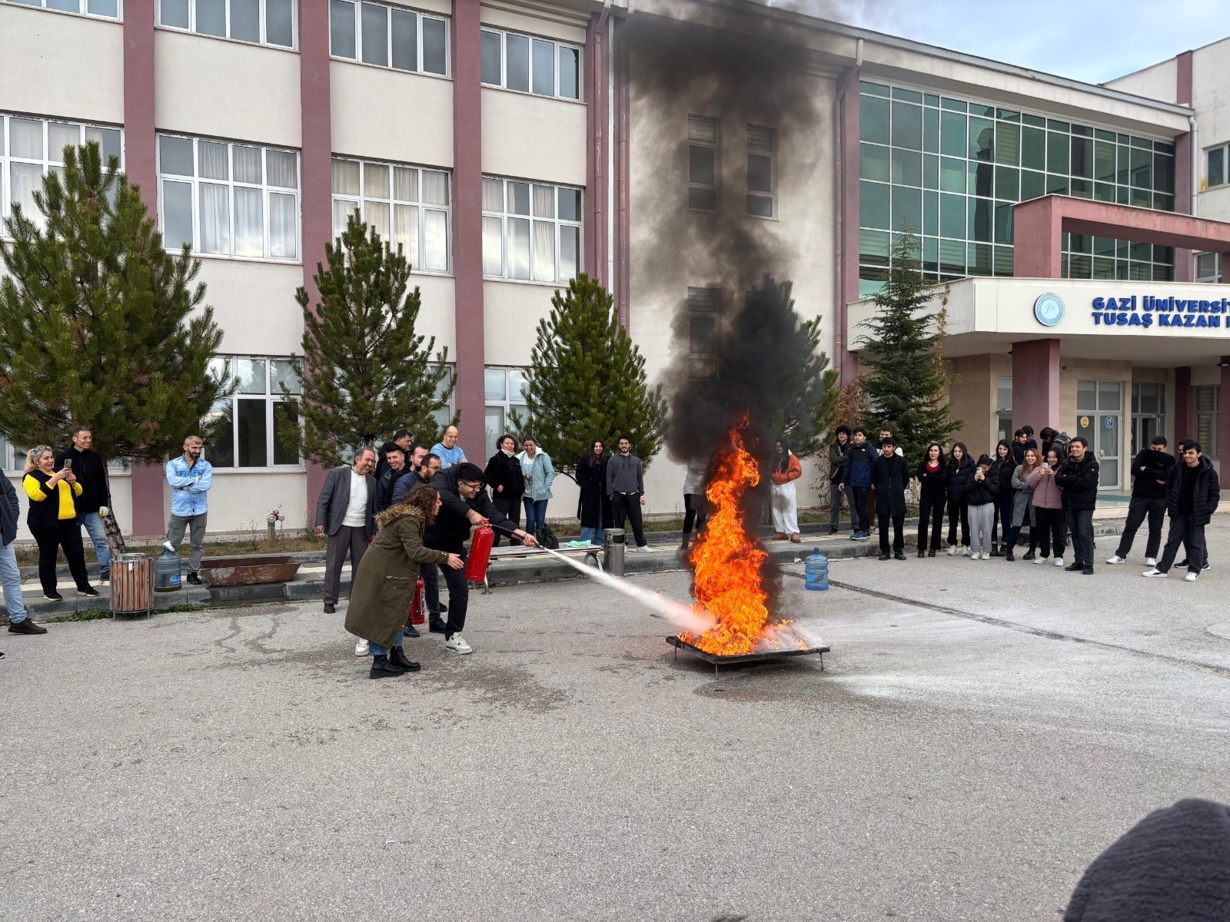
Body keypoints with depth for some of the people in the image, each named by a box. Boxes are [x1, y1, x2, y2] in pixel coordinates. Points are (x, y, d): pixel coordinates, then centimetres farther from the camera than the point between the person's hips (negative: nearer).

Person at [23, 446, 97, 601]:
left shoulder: (59, 473, 19)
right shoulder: (31, 477, -2)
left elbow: (77, 492, 18)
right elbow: (37, 495, -20)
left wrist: (73, 482, -4)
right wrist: (55, 478, -24)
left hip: (69, 521, 6)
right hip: (46, 523, -6)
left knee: (77, 553, 5)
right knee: (48, 556, 1)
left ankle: (83, 586, 11)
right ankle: (49, 590, 9)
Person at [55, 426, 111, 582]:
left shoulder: (94, 457, 5)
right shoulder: (64, 457, -3)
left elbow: (102, 483, 7)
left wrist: (104, 504, 1)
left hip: (92, 509, 2)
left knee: (101, 540, -1)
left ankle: (106, 571, 4)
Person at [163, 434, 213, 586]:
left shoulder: (206, 465, 3)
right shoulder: (173, 464, 1)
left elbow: (206, 484, -14)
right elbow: (172, 480, -18)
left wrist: (184, 485, -13)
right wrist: (195, 479, -15)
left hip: (199, 511, 2)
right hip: (179, 511, -2)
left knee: (198, 544, 8)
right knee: (173, 545, 4)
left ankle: (192, 573, 19)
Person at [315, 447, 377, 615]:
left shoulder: (372, 481, 7)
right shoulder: (337, 474, -4)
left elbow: (374, 508, 11)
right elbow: (324, 499, -5)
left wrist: (374, 530, 8)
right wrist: (321, 522, -11)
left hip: (361, 529, 4)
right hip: (340, 526, -3)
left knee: (360, 565, 8)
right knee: (333, 565, 2)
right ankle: (330, 601, 11)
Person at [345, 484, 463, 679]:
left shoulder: (411, 517, 10)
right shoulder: (408, 520, -23)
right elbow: (415, 552, -30)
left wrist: (412, 575, 16)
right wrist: (445, 558, -27)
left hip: (387, 572, 10)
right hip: (379, 574, -10)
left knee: (395, 613, 13)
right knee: (381, 616, -2)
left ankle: (397, 655, 20)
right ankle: (379, 662, 6)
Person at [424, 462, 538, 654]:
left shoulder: (479, 495, -12)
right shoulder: (442, 479, -22)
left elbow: (496, 517, -21)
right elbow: (442, 496, -45)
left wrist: (522, 534, -35)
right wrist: (470, 513, -48)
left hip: (453, 546, 3)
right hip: (427, 542, -3)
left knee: (460, 589, -4)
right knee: (430, 581, 2)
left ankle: (453, 635, 6)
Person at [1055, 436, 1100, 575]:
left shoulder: (1092, 464, -6)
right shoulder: (1068, 463, 10)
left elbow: (1086, 482, -19)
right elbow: (1058, 479, -3)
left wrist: (1067, 481, -10)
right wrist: (1076, 479, -16)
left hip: (1085, 504, -5)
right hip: (1069, 503, 5)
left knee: (1085, 533, -8)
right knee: (1075, 533, 10)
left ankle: (1088, 564, -4)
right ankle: (1079, 561, 18)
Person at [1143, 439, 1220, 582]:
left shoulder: (1209, 471, -8)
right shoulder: (1177, 469, 0)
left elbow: (1214, 493, -3)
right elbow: (1169, 487, 11)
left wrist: (1209, 510, -11)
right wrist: (1169, 505, 2)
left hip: (1197, 514, -3)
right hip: (1179, 512, 3)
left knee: (1196, 542, 3)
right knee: (1172, 540, 7)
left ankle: (1194, 571, 12)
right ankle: (1162, 568, 10)